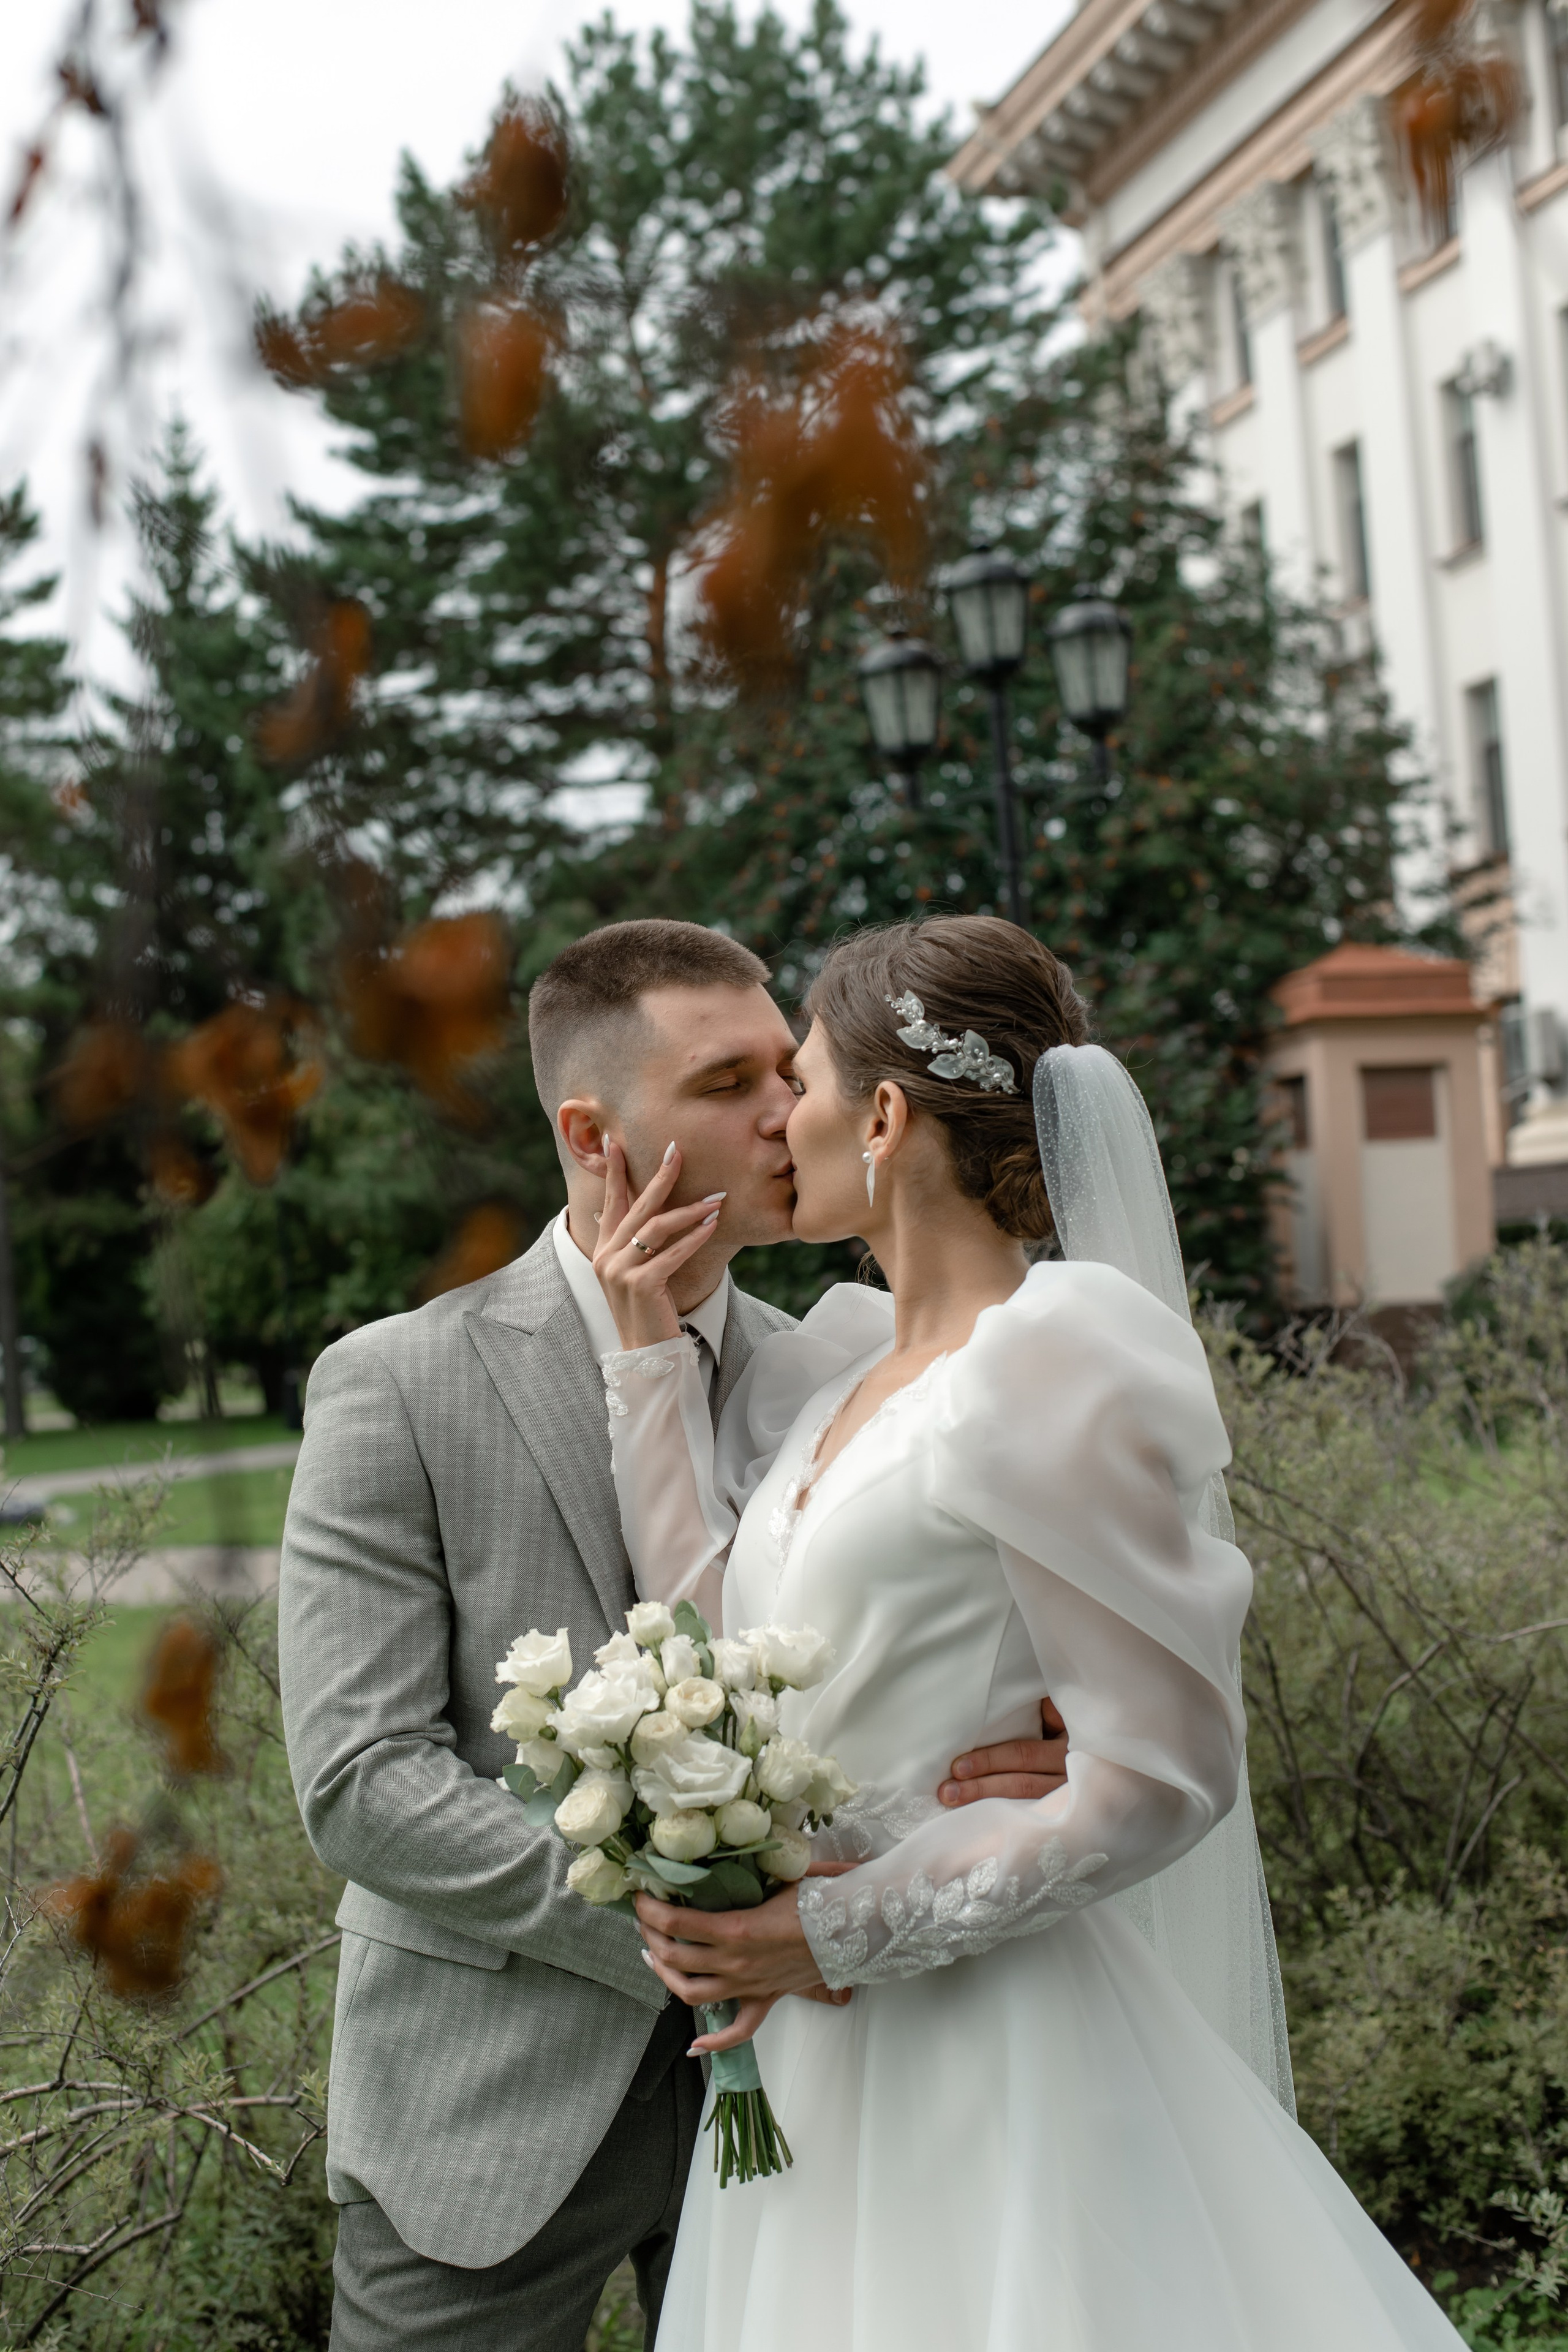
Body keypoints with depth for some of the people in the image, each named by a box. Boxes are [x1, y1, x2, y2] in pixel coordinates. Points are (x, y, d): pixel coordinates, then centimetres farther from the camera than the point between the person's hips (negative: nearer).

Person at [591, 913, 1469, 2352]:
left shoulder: (1063, 1356, -16)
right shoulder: (834, 1360, 9)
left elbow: (1167, 1773, -17)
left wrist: (846, 1928, -18)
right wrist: (648, 1346, 3)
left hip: (987, 2046, -7)